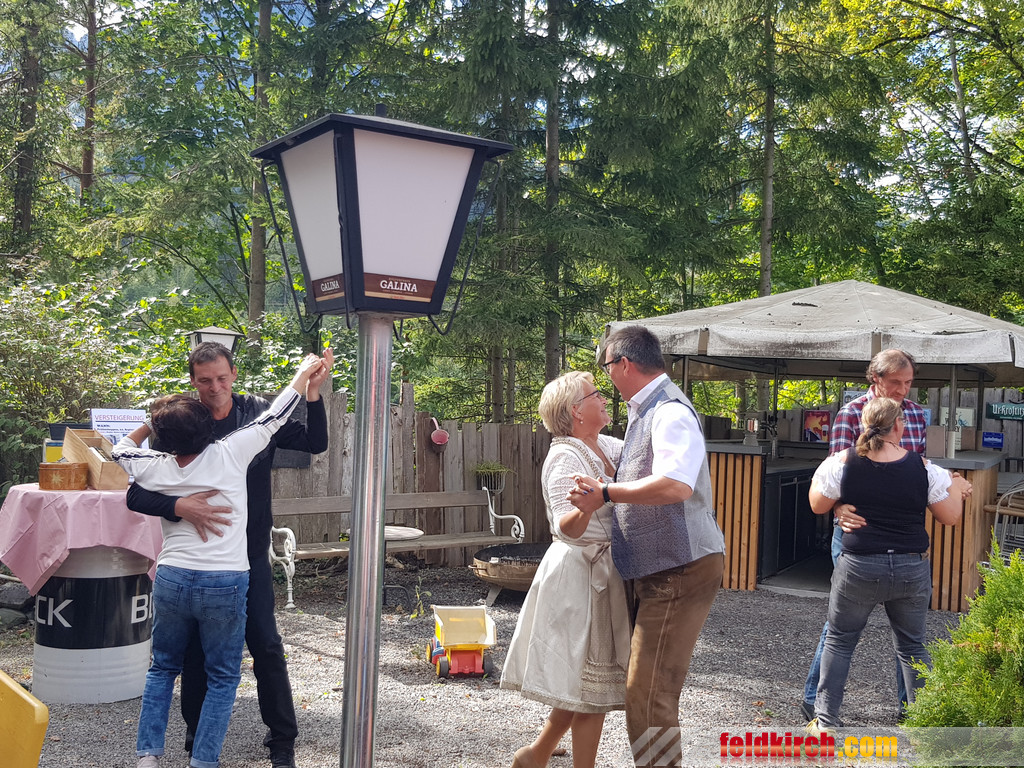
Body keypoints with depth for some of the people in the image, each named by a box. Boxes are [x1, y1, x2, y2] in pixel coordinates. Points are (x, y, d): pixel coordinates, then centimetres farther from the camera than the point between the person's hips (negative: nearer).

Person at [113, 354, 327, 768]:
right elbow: (273, 418, -1)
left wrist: (154, 423, 16)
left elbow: (121, 450, 20)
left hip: (172, 579, 3)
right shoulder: (229, 454, -12)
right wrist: (304, 373, 9)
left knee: (163, 668, 22)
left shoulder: (156, 467, -2)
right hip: (225, 583, -3)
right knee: (223, 677, 11)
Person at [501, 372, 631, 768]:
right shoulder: (565, 457, -16)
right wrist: (586, 506, -47)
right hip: (579, 574, -9)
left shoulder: (608, 446, 9)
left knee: (585, 682, 14)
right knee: (590, 681, -2)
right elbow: (567, 528, -25)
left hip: (602, 573, 9)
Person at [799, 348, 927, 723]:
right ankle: (814, 698, 14)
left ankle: (910, 702, 24)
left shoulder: (916, 414, 9)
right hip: (858, 526, -5)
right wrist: (842, 507, -35)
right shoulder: (851, 414, -8)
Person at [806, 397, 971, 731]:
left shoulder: (842, 463, -9)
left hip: (859, 569, -1)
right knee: (913, 645, 18)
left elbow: (818, 506, 4)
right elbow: (950, 517, 4)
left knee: (839, 640, 13)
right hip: (912, 570, 1)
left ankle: (825, 720, 13)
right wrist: (957, 487, 22)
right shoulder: (924, 468, -6)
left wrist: (819, 473, 20)